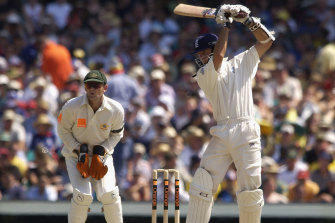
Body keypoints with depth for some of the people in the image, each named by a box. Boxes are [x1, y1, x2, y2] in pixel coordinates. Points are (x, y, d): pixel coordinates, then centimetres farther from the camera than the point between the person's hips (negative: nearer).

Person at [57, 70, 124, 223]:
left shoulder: (116, 110, -15)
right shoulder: (72, 107, -20)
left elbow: (116, 134, 2)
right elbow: (63, 130, -5)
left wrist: (100, 153, -12)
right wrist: (80, 151, -15)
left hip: (102, 153, 1)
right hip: (75, 153, -1)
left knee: (108, 195, -17)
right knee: (83, 196, -19)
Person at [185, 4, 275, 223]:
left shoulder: (242, 63, 14)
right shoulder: (203, 75, 7)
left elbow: (266, 41, 12)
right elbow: (219, 57, -10)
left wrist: (248, 20, 0)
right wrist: (225, 25, -3)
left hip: (246, 133, 0)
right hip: (221, 136, 0)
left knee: (250, 192, -4)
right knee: (202, 186, -7)